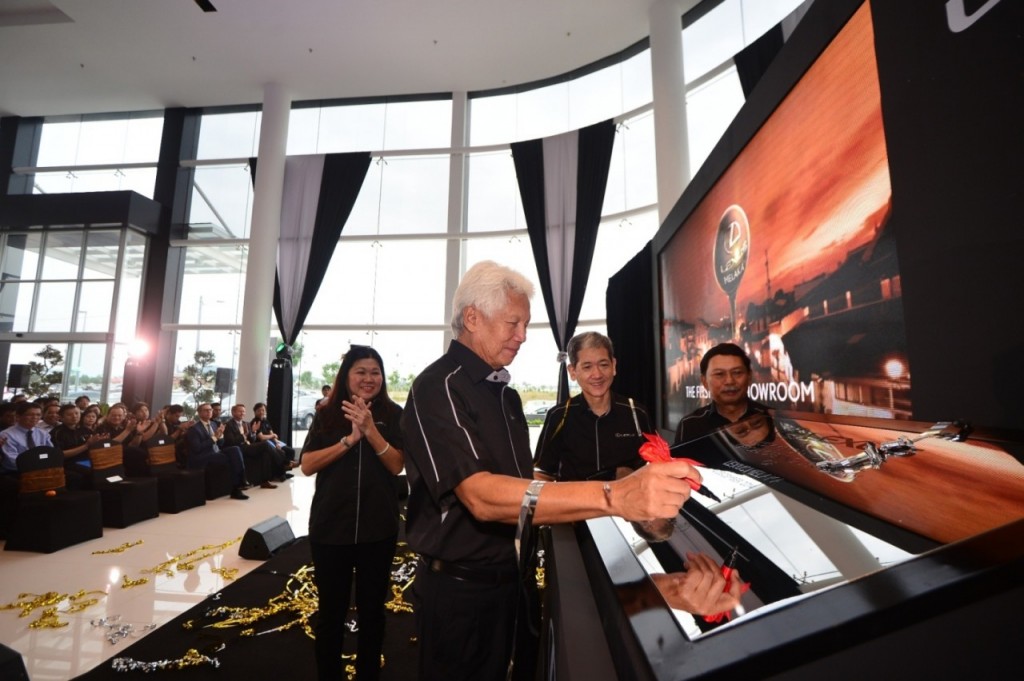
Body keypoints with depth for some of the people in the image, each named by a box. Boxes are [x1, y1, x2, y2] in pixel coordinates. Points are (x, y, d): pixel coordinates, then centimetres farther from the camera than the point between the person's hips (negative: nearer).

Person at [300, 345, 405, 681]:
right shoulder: (327, 414, 0)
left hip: (378, 528, 0)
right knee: (331, 609, 16)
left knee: (371, 608, 16)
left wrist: (370, 430, -25)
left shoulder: (392, 415, -4)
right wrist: (350, 439, -21)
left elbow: (396, 465, -11)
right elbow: (307, 465, -7)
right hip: (330, 526, 1)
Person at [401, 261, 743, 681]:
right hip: (460, 586, -8)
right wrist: (613, 497, -43)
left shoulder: (506, 395, 8)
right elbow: (482, 496, -35)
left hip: (508, 577, 8)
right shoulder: (439, 388, -21)